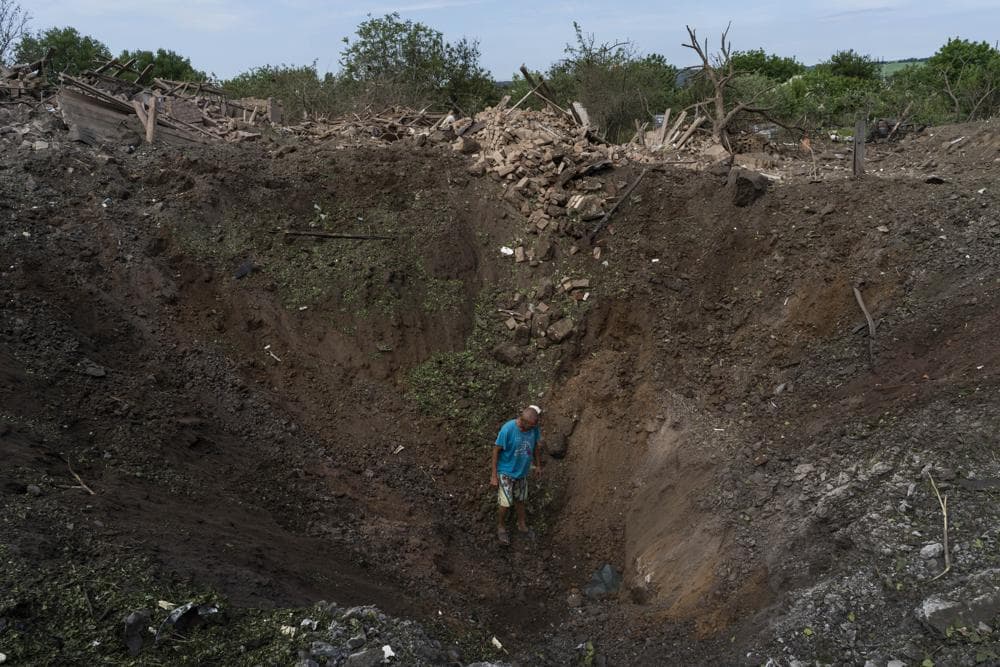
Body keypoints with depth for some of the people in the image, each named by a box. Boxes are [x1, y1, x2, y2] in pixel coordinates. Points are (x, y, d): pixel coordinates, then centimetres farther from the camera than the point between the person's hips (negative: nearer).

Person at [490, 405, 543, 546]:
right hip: (506, 472, -4)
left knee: (520, 500, 21)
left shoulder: (534, 428, -17)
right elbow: (496, 450, -20)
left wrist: (538, 465, 13)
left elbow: (536, 446, 3)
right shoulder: (507, 429, -31)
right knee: (505, 504, 1)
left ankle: (522, 525, 43)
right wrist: (494, 475, -15)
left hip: (522, 471, 4)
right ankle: (501, 527, 28)